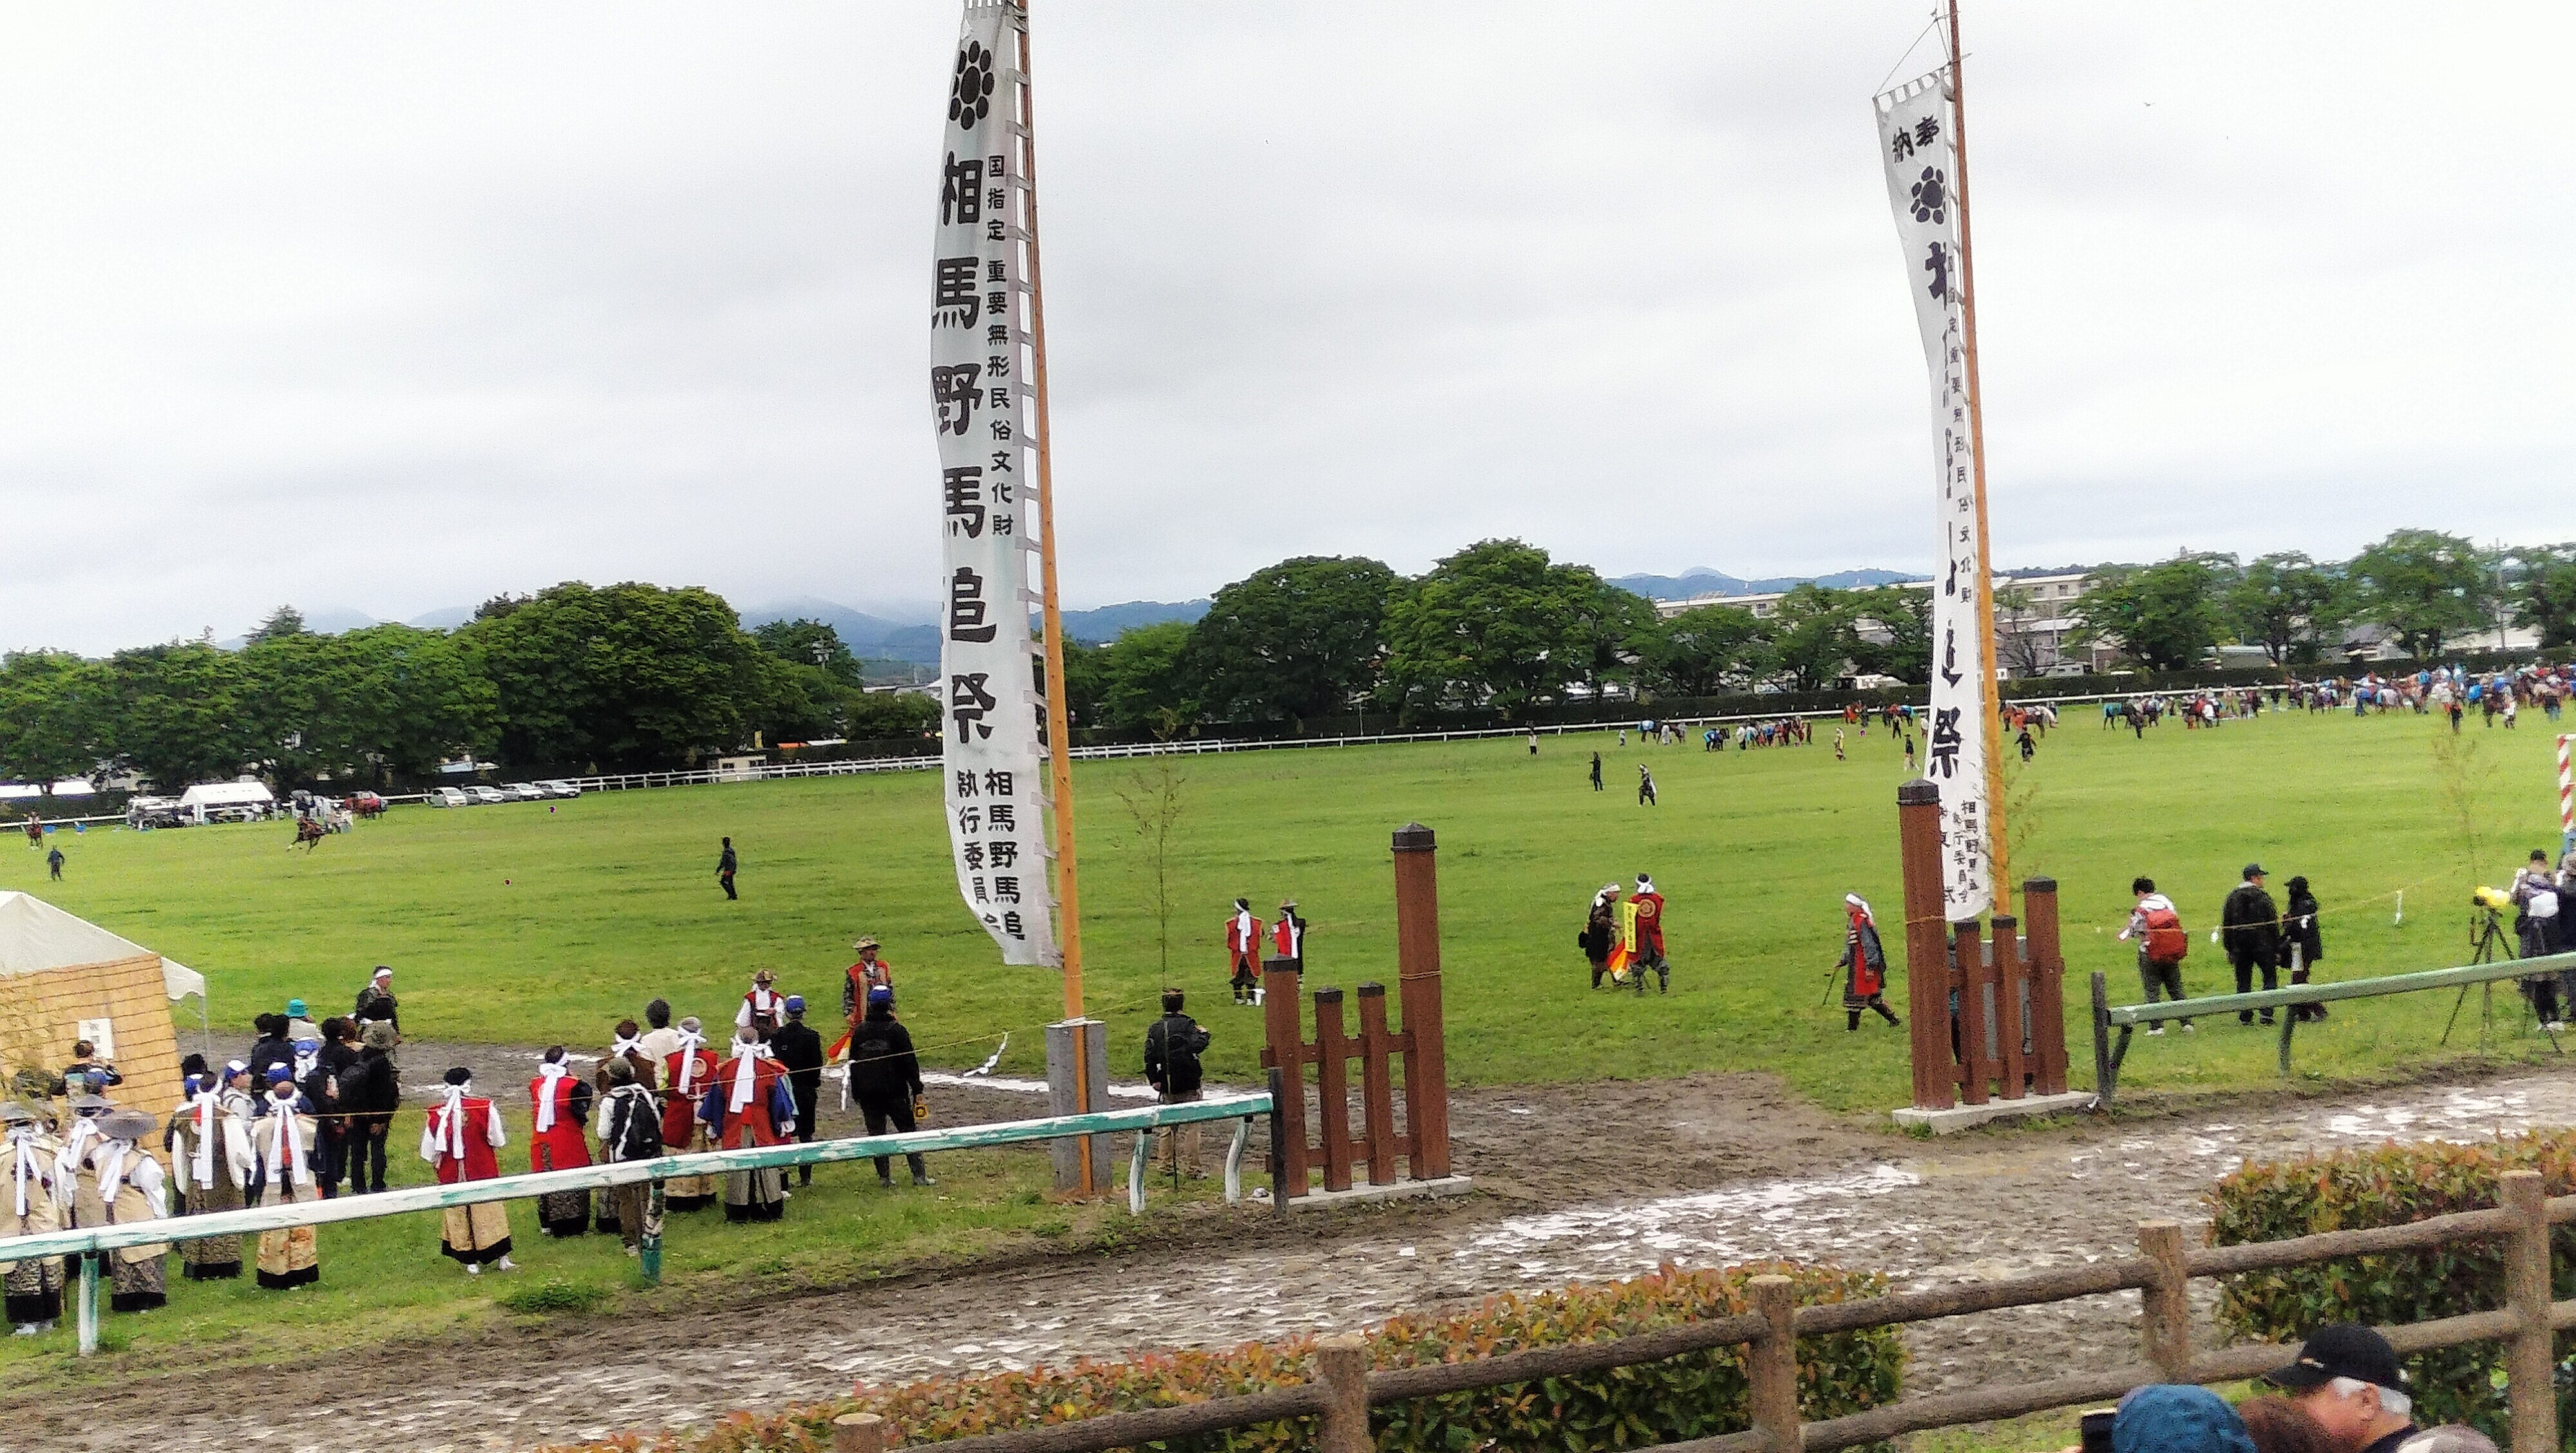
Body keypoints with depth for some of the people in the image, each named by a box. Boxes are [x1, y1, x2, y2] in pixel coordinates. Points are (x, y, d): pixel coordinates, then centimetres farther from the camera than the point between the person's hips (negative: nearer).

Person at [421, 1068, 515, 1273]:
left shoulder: (437, 1113, -8)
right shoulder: (485, 1108, -13)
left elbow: (428, 1151, -1)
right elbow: (497, 1141, -8)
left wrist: (438, 1162, 20)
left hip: (451, 1176, 1)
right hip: (483, 1172, -1)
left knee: (457, 1216, 11)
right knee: (490, 1213, 9)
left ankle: (470, 1263, 13)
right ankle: (503, 1259, 12)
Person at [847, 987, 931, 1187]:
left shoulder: (860, 1032, 4)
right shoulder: (897, 1031, -7)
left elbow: (853, 1063, 10)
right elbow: (910, 1063, -7)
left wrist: (856, 1093, 18)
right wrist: (917, 1090, -1)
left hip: (868, 1094, 3)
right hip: (895, 1092, -3)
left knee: (876, 1134, 8)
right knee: (908, 1132, 3)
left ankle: (884, 1176, 8)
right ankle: (919, 1175, 0)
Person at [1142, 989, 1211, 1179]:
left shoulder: (1155, 1028, 4)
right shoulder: (1186, 1025, -10)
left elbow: (1149, 1055, 0)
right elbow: (1197, 1046, -24)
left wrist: (1153, 1079, 5)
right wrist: (1204, 1034, -5)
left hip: (1166, 1087, 5)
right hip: (1188, 1086, -5)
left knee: (1168, 1126, 16)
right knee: (1189, 1127, -1)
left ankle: (1167, 1165, 20)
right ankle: (1192, 1168, -1)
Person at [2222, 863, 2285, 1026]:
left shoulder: (2232, 898, 6)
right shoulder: (2262, 897, -8)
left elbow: (2226, 926, 9)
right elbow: (2273, 925, -6)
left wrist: (2230, 949, 14)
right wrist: (2277, 949, -1)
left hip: (2240, 947, 4)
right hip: (2262, 945, -4)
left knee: (2243, 982, 9)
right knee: (2270, 977, 7)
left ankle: (2245, 1017, 6)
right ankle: (2267, 1013, -3)